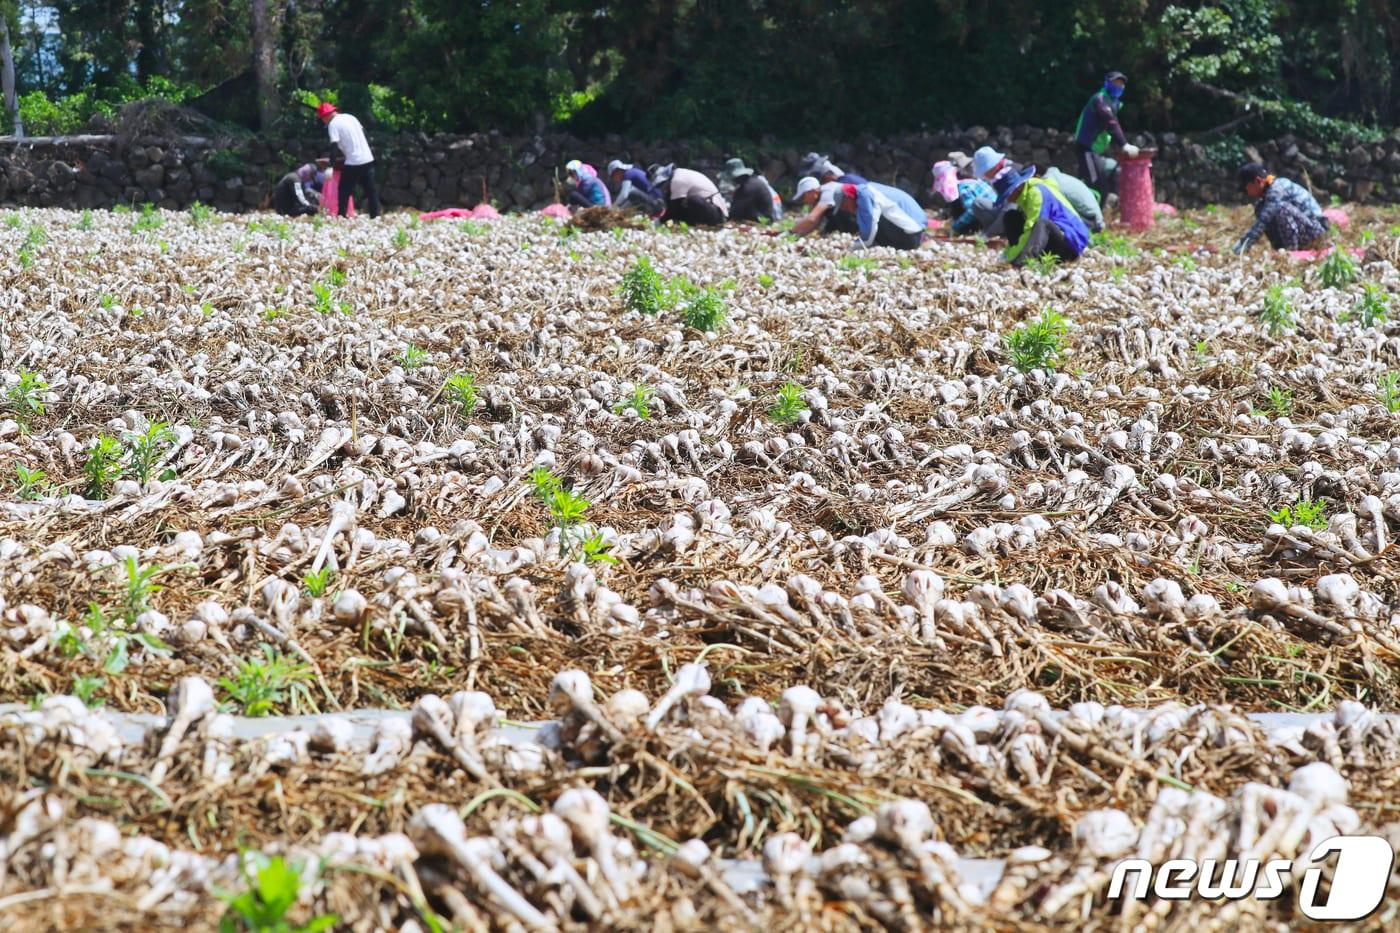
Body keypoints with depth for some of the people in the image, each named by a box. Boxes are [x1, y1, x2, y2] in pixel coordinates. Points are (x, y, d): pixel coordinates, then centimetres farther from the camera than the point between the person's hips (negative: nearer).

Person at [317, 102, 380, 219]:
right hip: (368, 159, 7)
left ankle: (341, 217, 0)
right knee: (371, 190, 11)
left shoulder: (333, 124, -6)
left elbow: (335, 146, -14)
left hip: (353, 162, -7)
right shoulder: (350, 117, 15)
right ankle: (375, 216, 11)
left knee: (344, 191, 3)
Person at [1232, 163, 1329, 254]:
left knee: (1282, 208, -32)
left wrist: (1242, 246, -24)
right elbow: (1261, 219, 12)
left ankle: (1291, 249, -20)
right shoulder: (1274, 187, 7)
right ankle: (1280, 248, 1)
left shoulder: (1277, 190, -20)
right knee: (1260, 207, 3)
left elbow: (1262, 222, -25)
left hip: (1314, 228, -9)